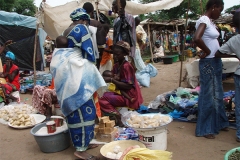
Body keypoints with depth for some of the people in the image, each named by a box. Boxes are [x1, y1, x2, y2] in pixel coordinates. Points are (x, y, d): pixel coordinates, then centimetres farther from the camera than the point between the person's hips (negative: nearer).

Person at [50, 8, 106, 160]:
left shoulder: (66, 31, 20)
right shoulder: (81, 28, -5)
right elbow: (88, 51, -8)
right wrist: (91, 67, 6)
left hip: (66, 70, 9)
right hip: (76, 70, -9)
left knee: (75, 107, 12)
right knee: (84, 107, -7)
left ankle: (81, 141, 21)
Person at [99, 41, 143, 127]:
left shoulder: (126, 66, -15)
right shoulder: (116, 65, 9)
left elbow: (128, 86, -21)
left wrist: (112, 80, -23)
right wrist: (108, 77, -6)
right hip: (121, 92, 9)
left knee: (102, 100, -21)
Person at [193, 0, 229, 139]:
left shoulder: (210, 22, 13)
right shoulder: (203, 20, -15)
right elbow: (197, 39, -33)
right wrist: (207, 51, -18)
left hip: (216, 62, 10)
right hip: (208, 63, -10)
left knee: (218, 95, 19)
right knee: (208, 96, -1)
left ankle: (218, 123, 35)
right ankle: (204, 129, 12)